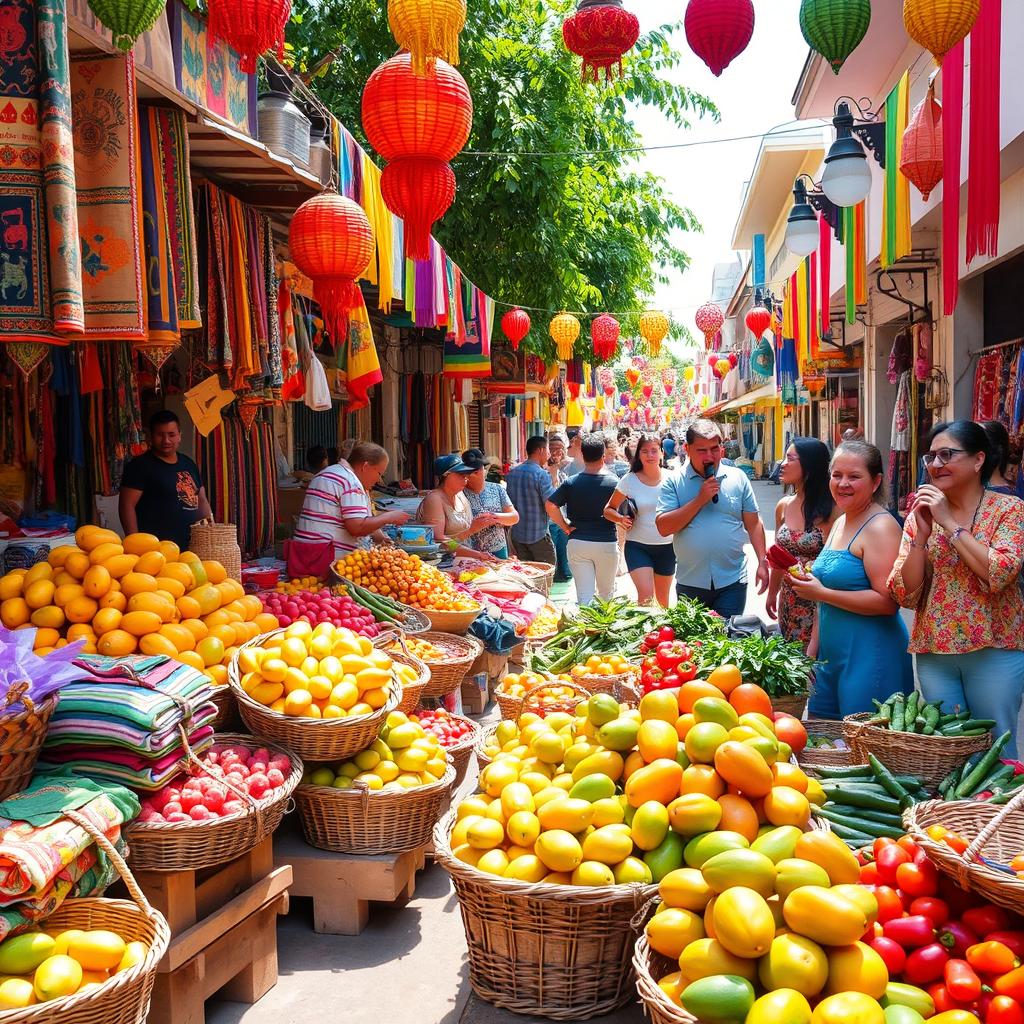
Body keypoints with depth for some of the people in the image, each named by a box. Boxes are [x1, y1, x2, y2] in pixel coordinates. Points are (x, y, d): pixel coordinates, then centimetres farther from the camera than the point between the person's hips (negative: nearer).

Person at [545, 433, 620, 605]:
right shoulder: (614, 483, -5)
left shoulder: (571, 482, -3)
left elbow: (551, 505, -11)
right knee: (606, 593, 18)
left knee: (584, 596, 2)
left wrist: (565, 526, 0)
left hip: (578, 543, 1)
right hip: (606, 543, -1)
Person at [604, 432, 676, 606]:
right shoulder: (629, 480, -6)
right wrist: (621, 519, -18)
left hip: (667, 546, 2)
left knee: (663, 597, 16)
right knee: (645, 594, -18)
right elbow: (609, 509, 2)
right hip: (637, 546, -2)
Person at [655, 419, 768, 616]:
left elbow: (753, 524, 8)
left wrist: (762, 563, 1)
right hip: (690, 583, 0)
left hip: (732, 580, 0)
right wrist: (700, 499, -15)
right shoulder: (674, 481, -1)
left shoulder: (738, 478, 4)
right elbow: (663, 528, -11)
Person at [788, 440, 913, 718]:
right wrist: (812, 651, 20)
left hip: (870, 657, -9)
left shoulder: (881, 526, -14)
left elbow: (887, 602, -22)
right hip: (831, 654, 9)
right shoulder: (840, 523, 13)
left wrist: (821, 593, -20)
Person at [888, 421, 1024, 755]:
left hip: (993, 649, -3)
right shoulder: (921, 514, 5)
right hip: (933, 651, 3)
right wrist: (922, 534, -13)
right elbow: (905, 595, -2)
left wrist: (949, 523, -17)